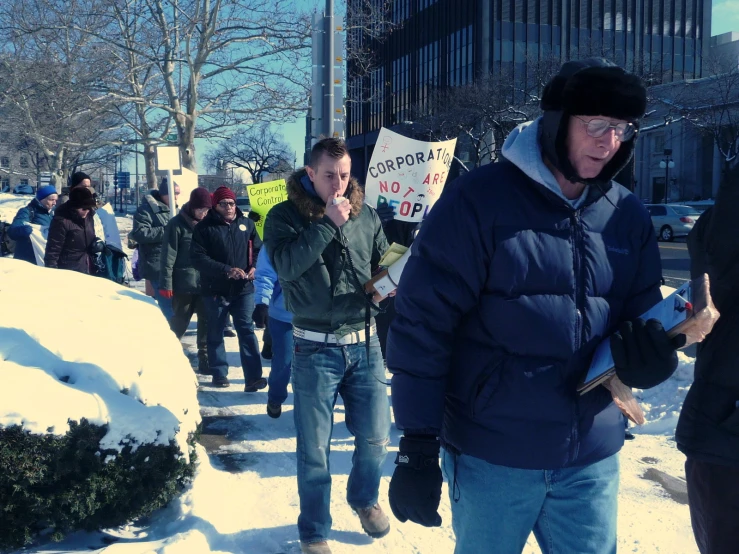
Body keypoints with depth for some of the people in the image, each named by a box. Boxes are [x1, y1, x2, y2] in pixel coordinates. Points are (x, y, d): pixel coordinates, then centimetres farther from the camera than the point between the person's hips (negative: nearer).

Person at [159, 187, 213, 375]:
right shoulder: (177, 224, -8)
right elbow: (168, 256, -10)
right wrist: (166, 284, -13)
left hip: (206, 283, 4)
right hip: (184, 283, -4)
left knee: (207, 322, 4)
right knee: (179, 322, 8)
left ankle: (205, 359, 12)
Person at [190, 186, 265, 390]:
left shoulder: (246, 224, 5)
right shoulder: (204, 227, -5)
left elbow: (258, 249, 13)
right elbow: (198, 258, -12)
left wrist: (254, 267, -8)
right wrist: (226, 270, -21)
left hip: (243, 289, 1)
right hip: (215, 290, -1)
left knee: (247, 331, -4)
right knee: (215, 333, 9)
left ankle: (253, 377, -7)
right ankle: (219, 374, 23)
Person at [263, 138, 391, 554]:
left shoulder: (366, 215, 4)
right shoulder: (285, 216, -4)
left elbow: (384, 265, 13)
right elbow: (287, 266, -21)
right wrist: (327, 222, -23)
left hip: (365, 343, 3)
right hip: (316, 349, -3)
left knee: (376, 436, 11)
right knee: (314, 448, 6)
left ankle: (365, 498, 42)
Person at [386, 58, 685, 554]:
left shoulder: (629, 215, 4)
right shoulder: (478, 200, -12)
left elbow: (643, 313, 13)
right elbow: (423, 325, -12)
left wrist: (648, 355, -12)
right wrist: (418, 446, -12)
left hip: (594, 459, 4)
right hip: (491, 457, -4)